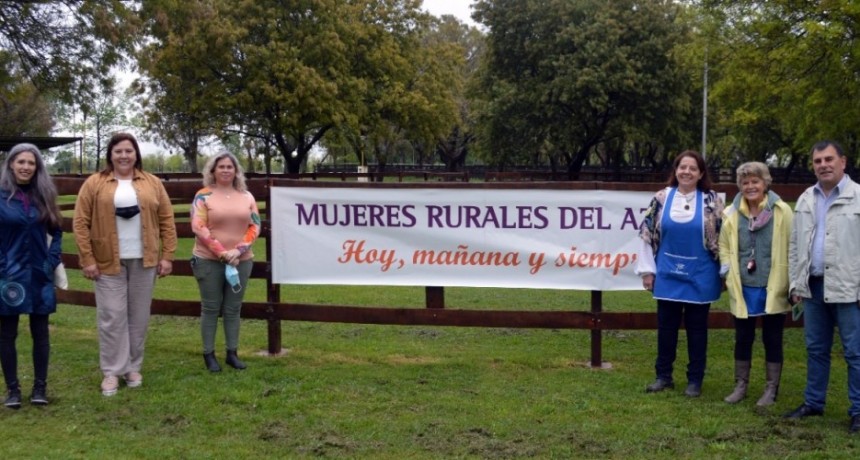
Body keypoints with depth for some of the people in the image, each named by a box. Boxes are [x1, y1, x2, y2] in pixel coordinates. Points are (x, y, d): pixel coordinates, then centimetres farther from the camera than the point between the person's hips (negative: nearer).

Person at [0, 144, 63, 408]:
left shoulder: (43, 196, 4)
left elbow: (56, 232, 13)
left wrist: (52, 262, 2)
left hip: (39, 275, 2)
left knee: (40, 332, 8)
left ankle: (40, 386, 18)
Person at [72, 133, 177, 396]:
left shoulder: (152, 184, 6)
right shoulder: (94, 184, 0)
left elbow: (166, 220, 6)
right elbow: (81, 223, -2)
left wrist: (167, 256, 0)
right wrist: (87, 260, -7)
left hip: (144, 261, 2)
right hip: (108, 262, -2)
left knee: (139, 317, 8)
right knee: (112, 317, 0)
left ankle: (133, 367, 21)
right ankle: (112, 371, 10)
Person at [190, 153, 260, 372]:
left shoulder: (247, 196, 8)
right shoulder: (203, 196, -3)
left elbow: (255, 226, 4)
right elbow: (198, 227, -10)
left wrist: (238, 251, -11)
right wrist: (222, 253, -15)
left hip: (241, 261, 3)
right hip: (209, 261, -3)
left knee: (233, 309, 9)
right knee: (210, 308, 4)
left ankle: (232, 353, 18)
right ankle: (209, 354, 12)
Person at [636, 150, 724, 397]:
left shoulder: (712, 201, -3)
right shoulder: (661, 198, 0)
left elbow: (722, 237, -1)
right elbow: (648, 235, 3)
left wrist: (724, 273, -2)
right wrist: (647, 269, 1)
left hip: (699, 276, -2)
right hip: (668, 275, 2)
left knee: (696, 328, 7)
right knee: (666, 326, 9)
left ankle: (695, 380, 18)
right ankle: (663, 376, 22)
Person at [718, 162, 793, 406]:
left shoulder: (782, 211, -6)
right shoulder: (731, 214, 3)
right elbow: (724, 246, 13)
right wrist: (727, 273, 1)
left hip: (772, 288, -2)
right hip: (743, 288, 3)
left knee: (772, 339, 7)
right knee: (743, 338, 11)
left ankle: (771, 389, 19)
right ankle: (740, 385, 25)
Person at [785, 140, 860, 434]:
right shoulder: (805, 200, 12)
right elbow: (795, 245, 15)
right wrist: (795, 283, 10)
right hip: (813, 286, 5)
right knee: (816, 349, 14)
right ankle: (813, 403, 25)